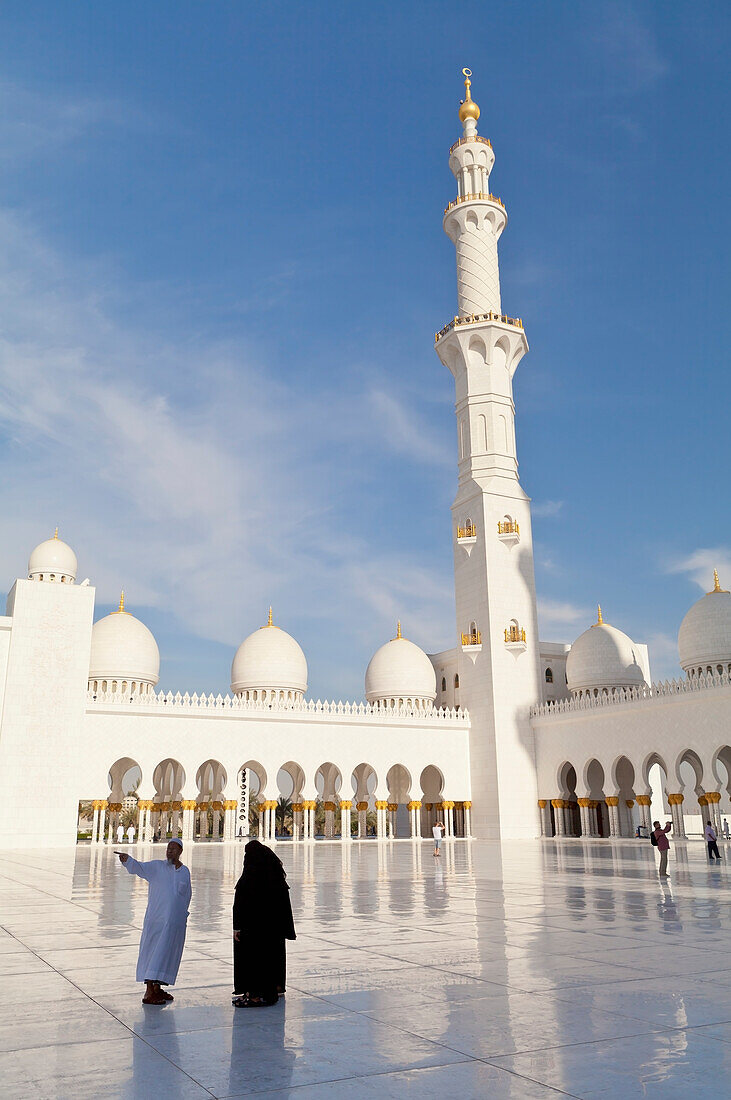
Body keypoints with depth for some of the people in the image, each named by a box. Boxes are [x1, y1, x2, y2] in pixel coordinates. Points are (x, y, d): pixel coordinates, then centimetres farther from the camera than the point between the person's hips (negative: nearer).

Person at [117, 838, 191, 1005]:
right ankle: (149, 993, -4)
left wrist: (182, 915, 14)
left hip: (176, 922, 5)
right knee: (154, 953, -6)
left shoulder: (185, 872, 8)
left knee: (167, 954, 11)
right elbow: (139, 867, -20)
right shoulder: (156, 866, -3)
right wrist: (127, 859, -40)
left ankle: (157, 988, 23)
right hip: (157, 920, -5)